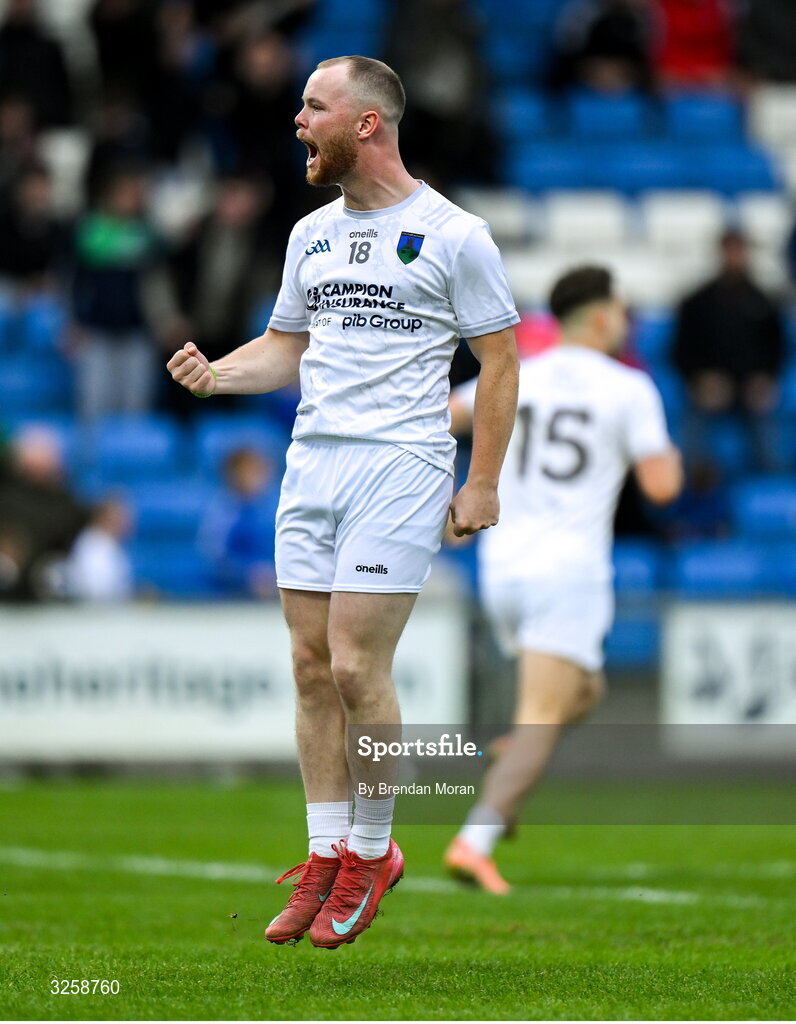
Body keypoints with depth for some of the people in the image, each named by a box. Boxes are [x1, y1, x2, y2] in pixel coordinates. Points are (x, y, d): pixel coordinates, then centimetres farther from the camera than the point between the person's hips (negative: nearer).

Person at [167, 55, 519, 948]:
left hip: (400, 463, -6)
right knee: (311, 666, 4)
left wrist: (483, 483, -6)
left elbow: (498, 361, -1)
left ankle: (371, 852, 6)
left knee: (357, 668, -10)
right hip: (312, 461, 6)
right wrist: (216, 374, 3)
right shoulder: (311, 234, 14)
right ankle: (325, 858, 12)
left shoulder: (453, 235, -5)